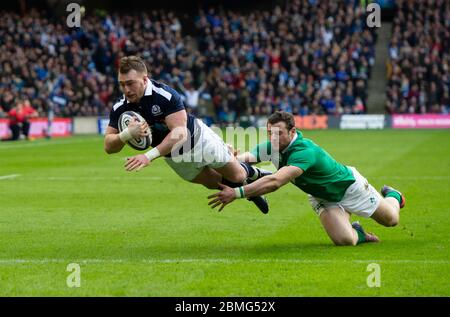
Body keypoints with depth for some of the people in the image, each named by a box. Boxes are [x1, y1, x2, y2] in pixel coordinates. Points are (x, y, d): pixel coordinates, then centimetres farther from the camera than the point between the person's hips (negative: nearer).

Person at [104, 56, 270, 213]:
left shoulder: (166, 95, -36)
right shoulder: (120, 108, -20)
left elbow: (180, 133, -42)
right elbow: (109, 146, -19)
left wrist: (149, 156, -50)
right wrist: (128, 133, -41)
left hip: (198, 138, -4)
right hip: (173, 157, 5)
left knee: (237, 175, 10)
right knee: (215, 183, 18)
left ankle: (254, 172, 45)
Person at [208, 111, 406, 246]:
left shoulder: (304, 152, -43)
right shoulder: (273, 147, -21)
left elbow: (274, 182, -55)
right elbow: (247, 157, -35)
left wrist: (237, 193, -63)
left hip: (349, 185, -5)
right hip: (321, 197, 5)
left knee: (391, 219, 13)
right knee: (344, 240, -17)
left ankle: (392, 196, 47)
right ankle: (357, 232, 18)